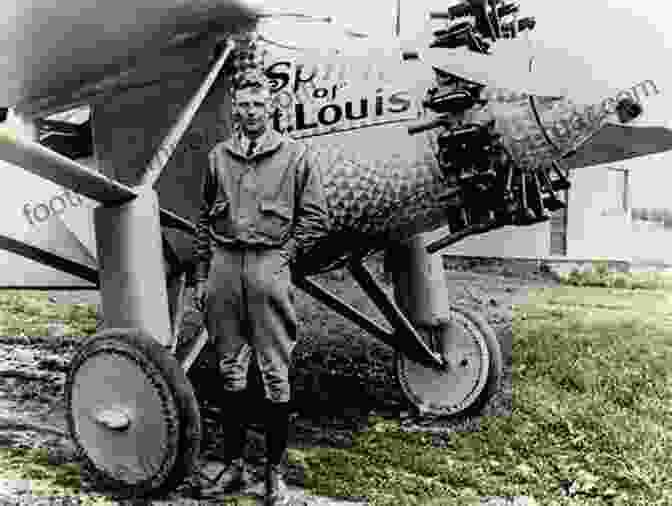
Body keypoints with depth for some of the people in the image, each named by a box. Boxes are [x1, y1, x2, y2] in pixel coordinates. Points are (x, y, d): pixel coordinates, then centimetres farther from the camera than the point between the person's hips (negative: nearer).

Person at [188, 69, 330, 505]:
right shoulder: (219, 156, 14)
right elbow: (206, 220, 16)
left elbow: (315, 217, 2)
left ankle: (275, 471, 12)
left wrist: (285, 255, -6)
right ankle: (235, 464, 23)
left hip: (269, 265, -3)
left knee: (276, 375, 0)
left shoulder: (296, 154, 3)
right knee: (231, 371, 10)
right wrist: (201, 275, 12)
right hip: (224, 265, 4)